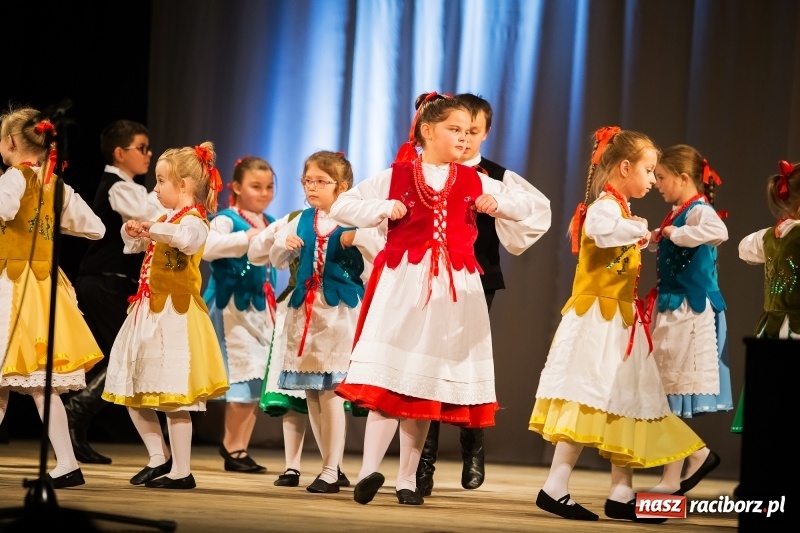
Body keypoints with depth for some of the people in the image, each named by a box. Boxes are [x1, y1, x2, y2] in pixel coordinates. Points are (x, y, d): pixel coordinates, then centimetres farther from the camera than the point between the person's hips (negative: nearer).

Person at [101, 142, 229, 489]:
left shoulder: (193, 221, -11)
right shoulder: (166, 221, 16)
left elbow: (188, 239, -35)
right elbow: (133, 245, 27)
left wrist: (154, 228, -32)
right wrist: (134, 230, 7)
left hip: (175, 314, -10)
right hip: (149, 312, 10)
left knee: (173, 397, -7)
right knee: (133, 393, 13)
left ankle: (181, 471, -1)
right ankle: (159, 458, 24)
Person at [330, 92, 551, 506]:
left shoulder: (475, 182, 11)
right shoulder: (397, 175, 5)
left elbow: (539, 206, 16)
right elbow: (342, 207, 8)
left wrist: (499, 203, -2)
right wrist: (384, 209, -6)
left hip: (454, 288, 3)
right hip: (402, 284, -3)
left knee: (427, 387, 6)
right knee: (388, 377, -13)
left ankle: (407, 479, 11)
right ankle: (369, 470, -17)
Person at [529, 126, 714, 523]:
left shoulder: (621, 209, 19)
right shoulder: (606, 206, -12)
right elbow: (601, 228, -38)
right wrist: (639, 230, -23)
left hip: (621, 322, 10)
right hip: (598, 322, -10)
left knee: (625, 404, 10)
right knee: (589, 402, -12)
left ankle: (621, 494, 13)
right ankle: (555, 489, -10)